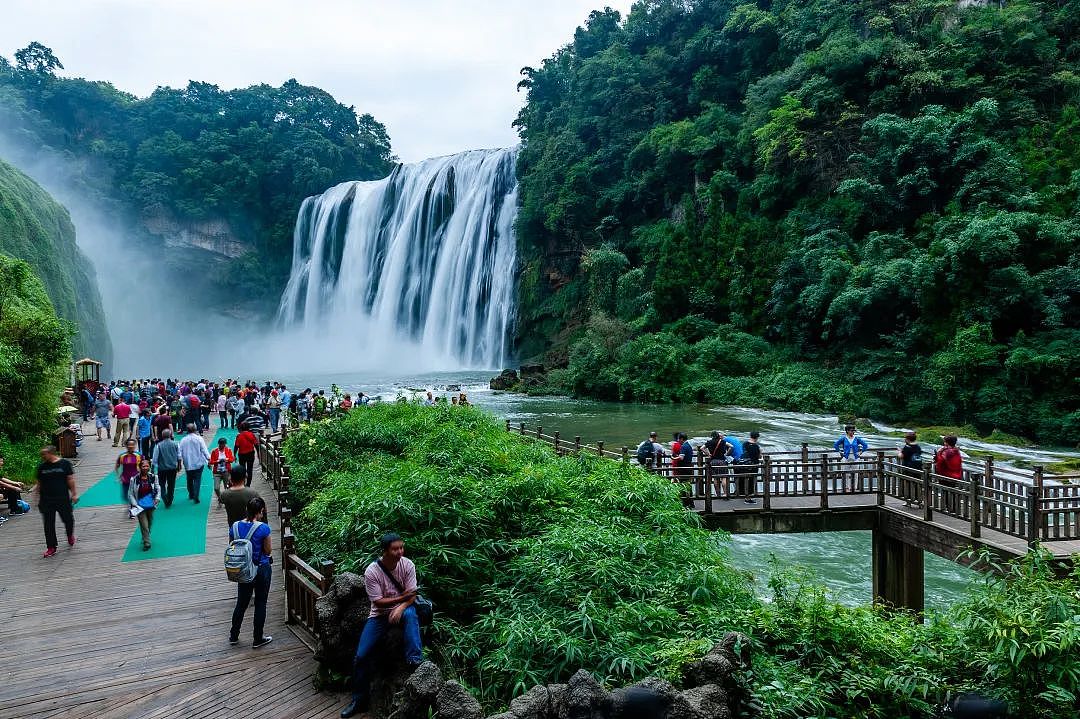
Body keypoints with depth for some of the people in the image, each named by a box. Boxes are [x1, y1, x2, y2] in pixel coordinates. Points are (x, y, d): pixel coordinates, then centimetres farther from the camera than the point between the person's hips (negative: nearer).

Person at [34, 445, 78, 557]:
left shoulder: (65, 464, -4)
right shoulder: (42, 467, 5)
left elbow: (70, 480, -2)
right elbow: (39, 483, 11)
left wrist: (74, 494, -4)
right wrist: (36, 496, 9)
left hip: (63, 499, -2)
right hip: (46, 500, 2)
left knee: (68, 519, 7)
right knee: (48, 524, 4)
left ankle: (70, 536, 38)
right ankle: (51, 547, 14)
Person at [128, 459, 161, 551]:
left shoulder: (153, 477, -5)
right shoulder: (134, 479, -12)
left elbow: (158, 489, 9)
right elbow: (130, 493, -4)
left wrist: (157, 498, -5)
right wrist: (134, 504, -11)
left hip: (151, 506, 3)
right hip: (140, 507, -3)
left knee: (150, 524, 19)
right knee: (144, 526, -7)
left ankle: (145, 538, 41)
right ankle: (146, 543, 3)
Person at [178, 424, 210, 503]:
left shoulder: (183, 440, 0)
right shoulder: (199, 438, -7)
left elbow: (180, 452, 4)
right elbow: (204, 450, -9)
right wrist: (209, 459, -5)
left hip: (188, 464, 3)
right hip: (198, 463, -3)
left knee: (190, 480, 17)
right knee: (197, 480, -2)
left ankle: (191, 495, 29)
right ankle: (196, 497, -11)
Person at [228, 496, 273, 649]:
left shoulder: (235, 526, -7)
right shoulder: (263, 528, -21)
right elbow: (268, 551, -11)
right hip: (261, 569, -4)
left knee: (241, 603, 20)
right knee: (260, 604, 9)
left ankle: (233, 636, 32)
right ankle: (258, 639, 19)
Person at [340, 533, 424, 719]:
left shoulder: (407, 565, -13)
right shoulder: (371, 572, -18)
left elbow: (412, 595, -12)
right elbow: (378, 602, -15)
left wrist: (401, 607, -30)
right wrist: (402, 597, -20)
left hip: (402, 608, 0)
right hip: (380, 613, 0)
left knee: (410, 615, -38)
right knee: (360, 657, -7)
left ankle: (415, 662, -40)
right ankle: (359, 700, 11)